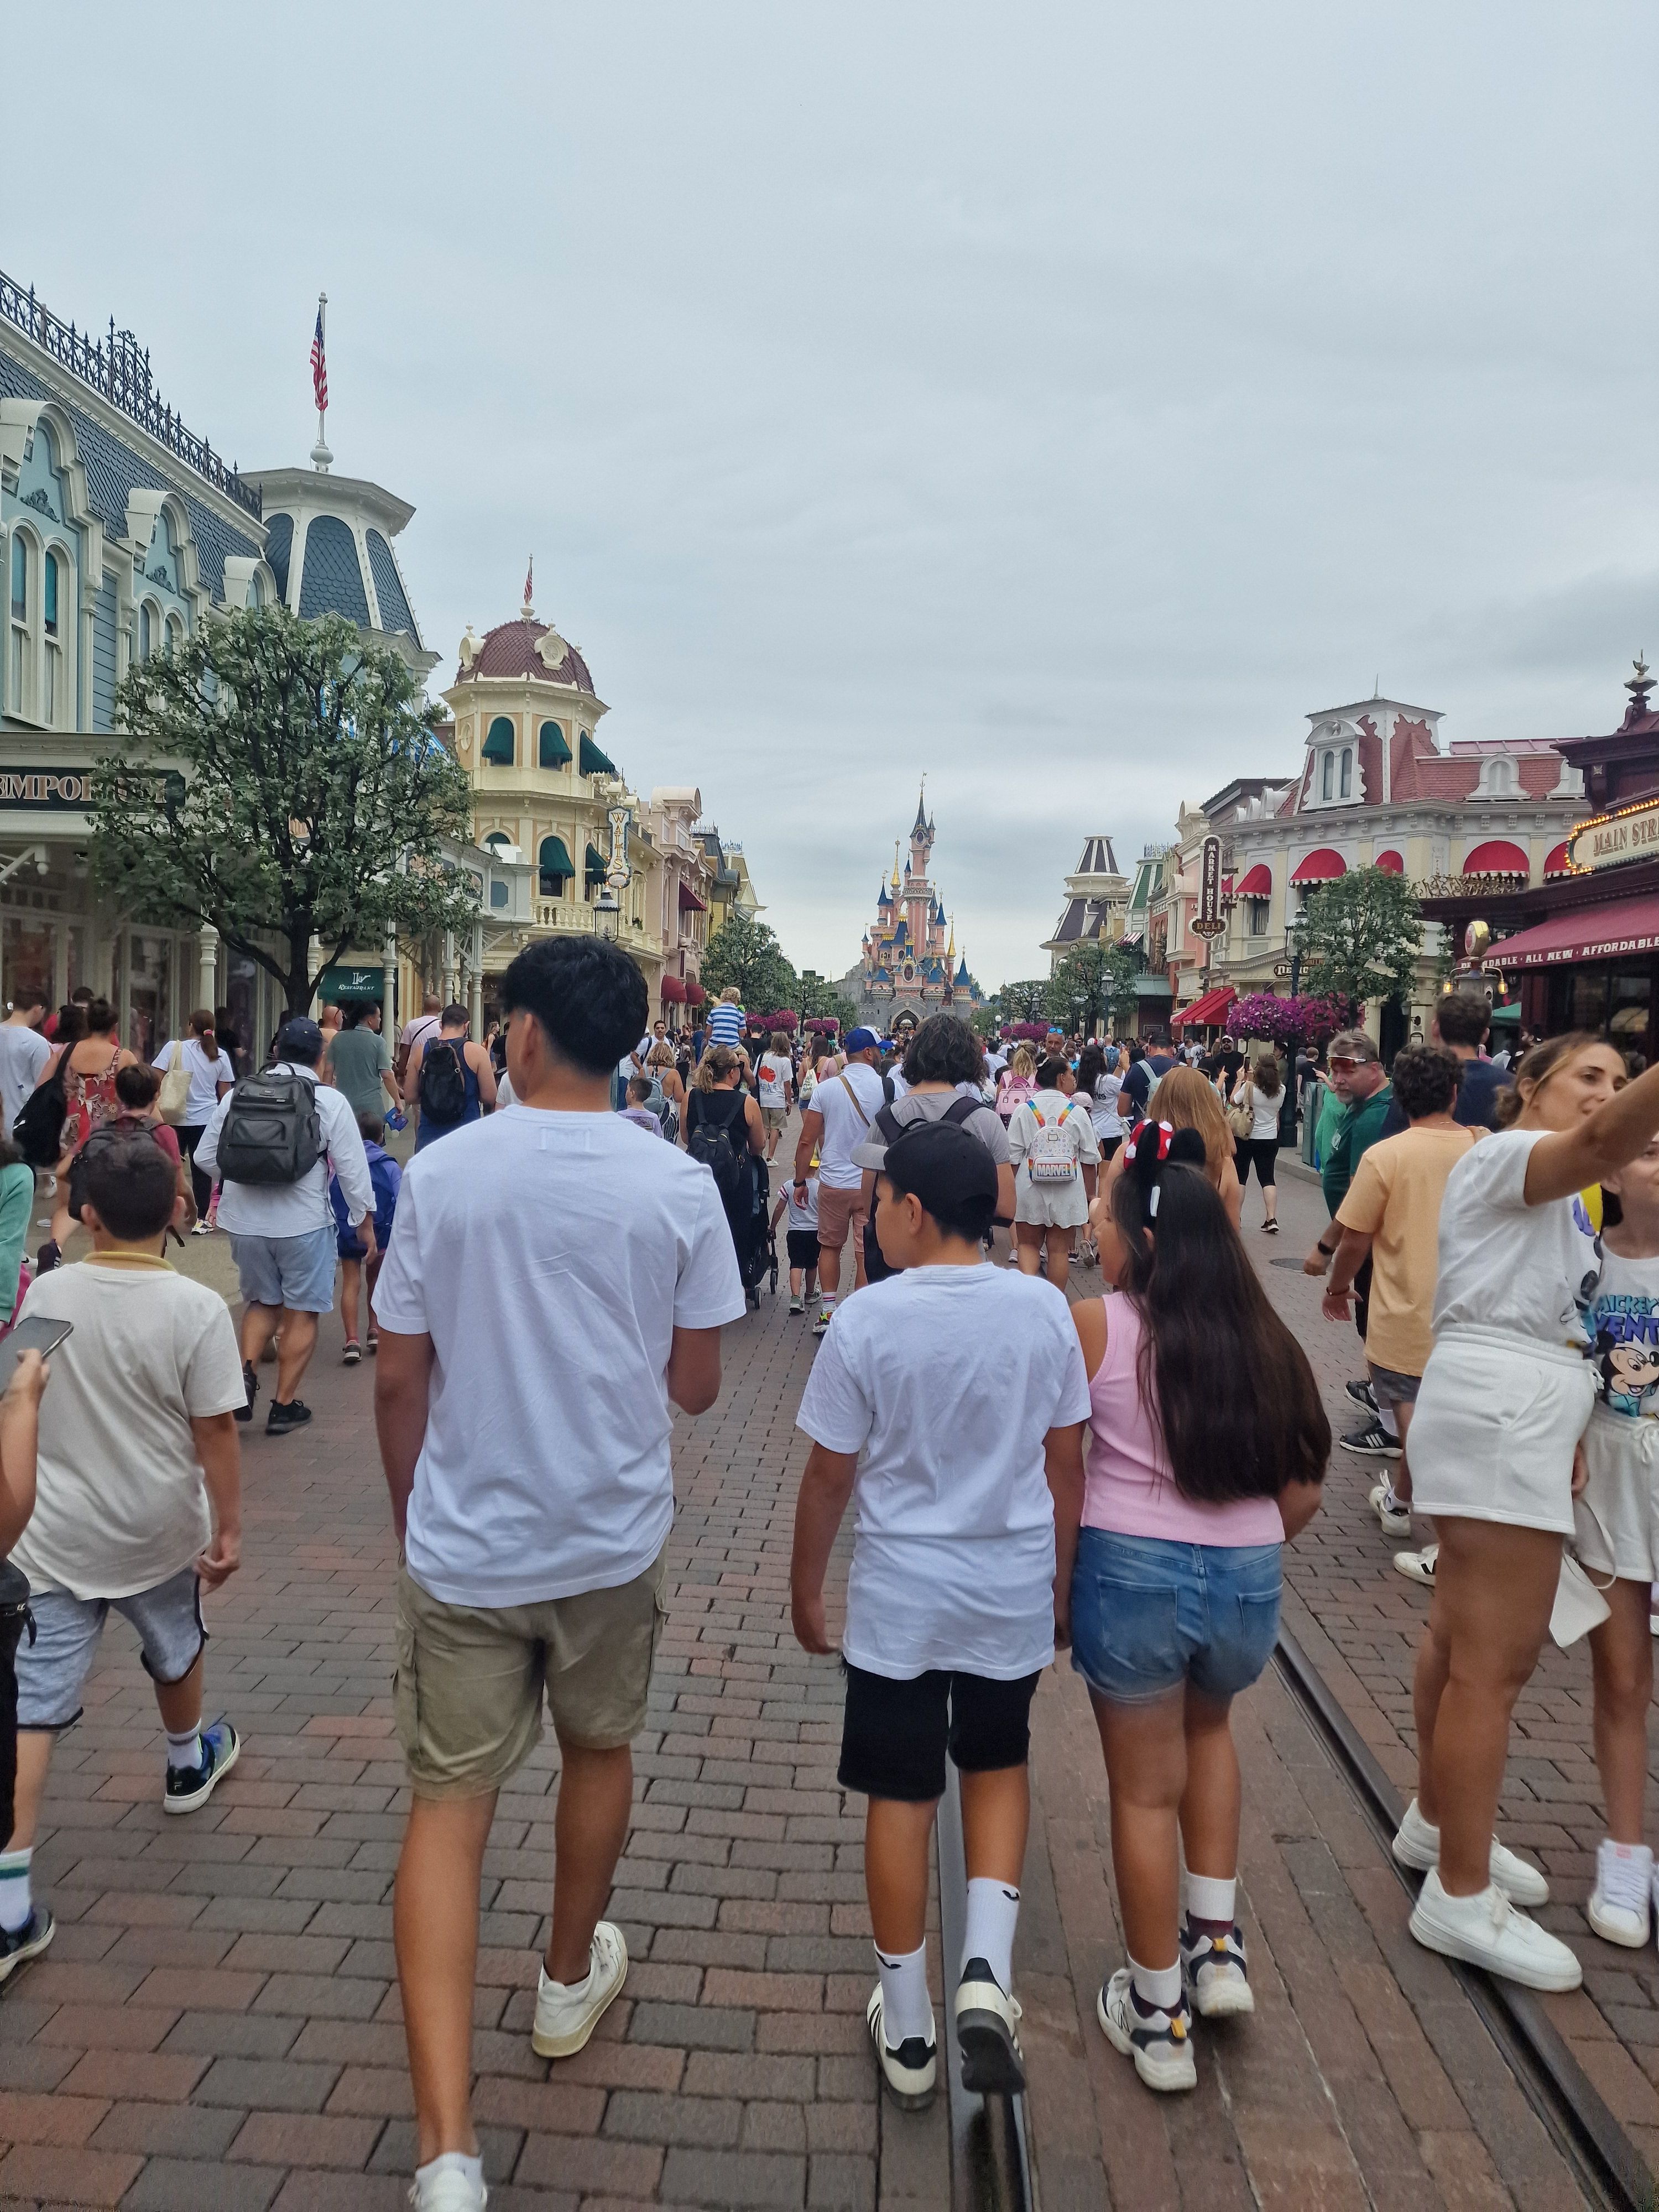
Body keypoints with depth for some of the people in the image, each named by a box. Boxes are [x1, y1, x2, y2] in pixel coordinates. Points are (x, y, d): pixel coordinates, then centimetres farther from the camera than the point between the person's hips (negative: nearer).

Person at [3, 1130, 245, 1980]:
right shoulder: (197, 1309, -18)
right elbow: (215, 1434, -16)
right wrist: (229, 1527, -3)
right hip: (158, 1533, -1)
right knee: (175, 1653, 27)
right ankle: (188, 1762, 52)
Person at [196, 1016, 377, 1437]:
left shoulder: (238, 1094, 1)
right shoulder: (330, 1101, -8)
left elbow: (204, 1157, 7)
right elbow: (353, 1168, -6)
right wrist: (365, 1220, 7)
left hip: (245, 1220, 3)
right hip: (304, 1222, -3)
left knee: (261, 1302, 23)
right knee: (301, 1312, 9)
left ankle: (245, 1374, 5)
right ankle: (285, 1405, 13)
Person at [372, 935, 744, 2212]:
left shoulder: (441, 1174, -10)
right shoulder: (678, 1186, -10)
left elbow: (399, 1380, -5)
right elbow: (696, 1384, -4)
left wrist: (410, 1513, 11)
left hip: (463, 1544, -1)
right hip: (613, 1539, 1)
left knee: (449, 1805, 8)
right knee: (599, 1753, 24)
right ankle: (571, 1982, 46)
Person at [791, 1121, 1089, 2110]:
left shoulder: (867, 1319, -15)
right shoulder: (1044, 1308, -8)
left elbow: (831, 1475, -8)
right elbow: (1067, 1464, 0)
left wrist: (805, 1588, 7)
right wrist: (1062, 1582, 14)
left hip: (900, 1596, -2)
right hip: (1014, 1591, 2)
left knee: (901, 1797, 13)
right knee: (999, 1769, 25)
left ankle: (907, 2028, 26)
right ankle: (987, 1971, 12)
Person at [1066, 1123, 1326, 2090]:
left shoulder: (1094, 1328, -10)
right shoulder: (1269, 1341, 2)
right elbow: (1302, 1492, 5)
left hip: (1130, 1572, -4)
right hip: (1250, 1581, 4)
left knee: (1147, 1791, 14)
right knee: (1207, 1729, 33)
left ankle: (1158, 2017, 29)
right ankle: (1218, 1946, 32)